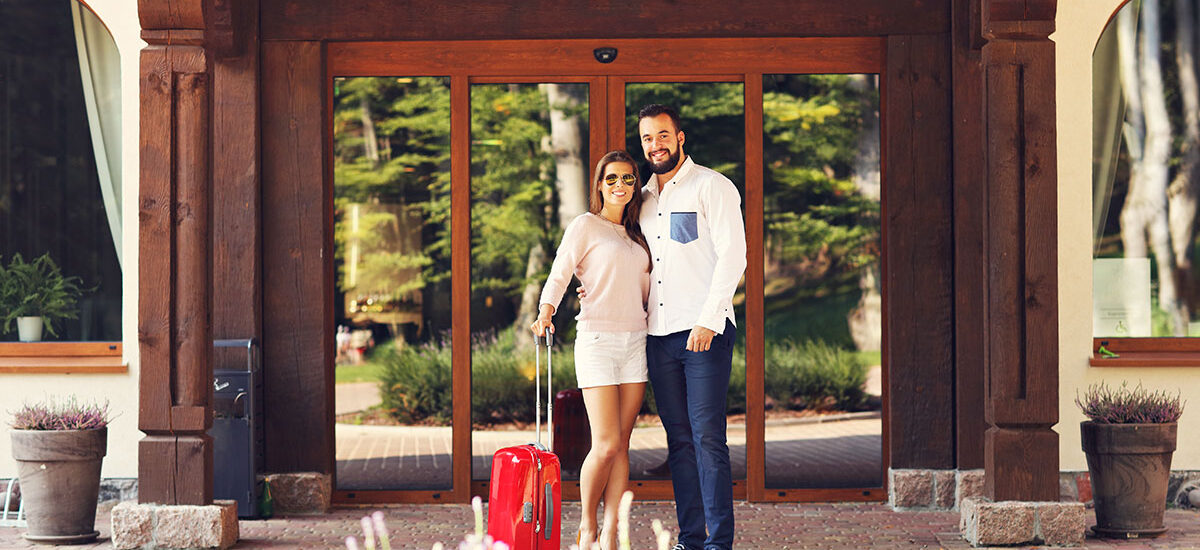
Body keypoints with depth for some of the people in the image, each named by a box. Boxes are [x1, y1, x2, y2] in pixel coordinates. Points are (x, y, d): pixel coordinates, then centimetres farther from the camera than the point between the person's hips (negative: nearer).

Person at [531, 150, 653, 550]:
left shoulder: (634, 235, 18)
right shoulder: (585, 226, 1)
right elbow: (559, 275, -6)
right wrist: (545, 314, -22)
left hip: (635, 341, 5)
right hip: (597, 340, -5)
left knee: (621, 444, 0)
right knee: (606, 444, -11)